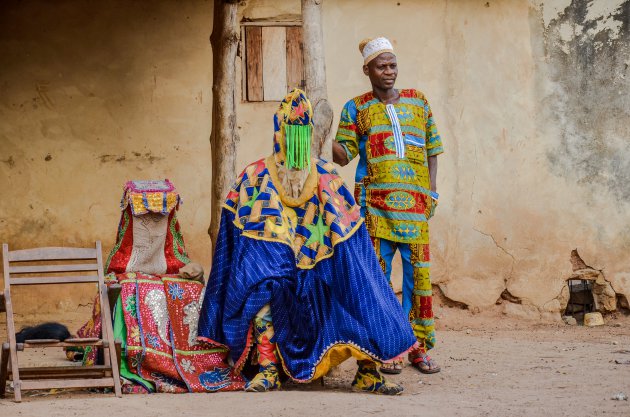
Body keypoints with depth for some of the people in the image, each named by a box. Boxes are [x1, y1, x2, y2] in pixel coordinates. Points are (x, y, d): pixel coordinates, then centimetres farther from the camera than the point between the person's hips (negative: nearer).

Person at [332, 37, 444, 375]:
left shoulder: (417, 102, 14)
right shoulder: (356, 109, 9)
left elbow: (431, 150, 16)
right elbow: (344, 154, 3)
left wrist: (432, 191, 7)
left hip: (414, 200, 2)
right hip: (374, 199, -1)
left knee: (418, 270, -3)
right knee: (377, 271, -3)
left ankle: (418, 346, 4)